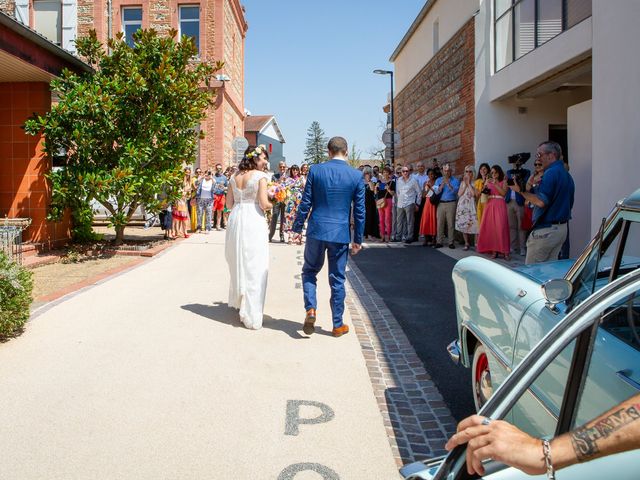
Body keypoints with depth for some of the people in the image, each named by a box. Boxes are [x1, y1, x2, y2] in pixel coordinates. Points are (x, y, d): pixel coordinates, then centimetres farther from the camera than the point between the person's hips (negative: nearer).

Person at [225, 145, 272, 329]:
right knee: (254, 267, 0)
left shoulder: (235, 176, 9)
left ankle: (238, 302, 37)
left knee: (237, 263, 21)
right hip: (254, 222, -6)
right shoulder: (260, 176, -8)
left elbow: (229, 204, 9)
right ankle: (251, 314, 1)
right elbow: (264, 204, -13)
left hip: (235, 220, 6)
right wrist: (271, 205, 8)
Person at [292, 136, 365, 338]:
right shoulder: (356, 176, -3)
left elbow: (305, 203, -3)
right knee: (337, 279, 10)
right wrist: (358, 239, 9)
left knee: (309, 271, 19)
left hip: (316, 230, 0)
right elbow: (359, 211, 0)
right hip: (341, 233, 0)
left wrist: (297, 227, 8)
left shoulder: (316, 170, -3)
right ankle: (338, 325, 18)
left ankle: (310, 309, -1)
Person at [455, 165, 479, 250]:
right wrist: (465, 184, -3)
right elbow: (459, 194, 3)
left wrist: (469, 183, -8)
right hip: (462, 205, 4)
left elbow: (473, 194, -14)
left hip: (471, 205, -4)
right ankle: (466, 243, 12)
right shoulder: (462, 182, 13)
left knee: (473, 224, -12)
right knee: (463, 224, 4)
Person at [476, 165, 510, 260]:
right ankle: (494, 250, 1)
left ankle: (505, 251, -12)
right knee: (490, 227, -2)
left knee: (500, 227, -12)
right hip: (489, 205, 4)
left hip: (500, 205, -4)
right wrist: (486, 184, -4)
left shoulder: (503, 182, 7)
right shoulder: (488, 182, 16)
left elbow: (503, 193, -8)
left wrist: (495, 184, -12)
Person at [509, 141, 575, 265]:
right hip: (562, 228, 10)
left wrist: (520, 190, -15)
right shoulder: (567, 175, 15)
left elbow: (541, 202, -24)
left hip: (546, 230, -10)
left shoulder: (551, 173, -15)